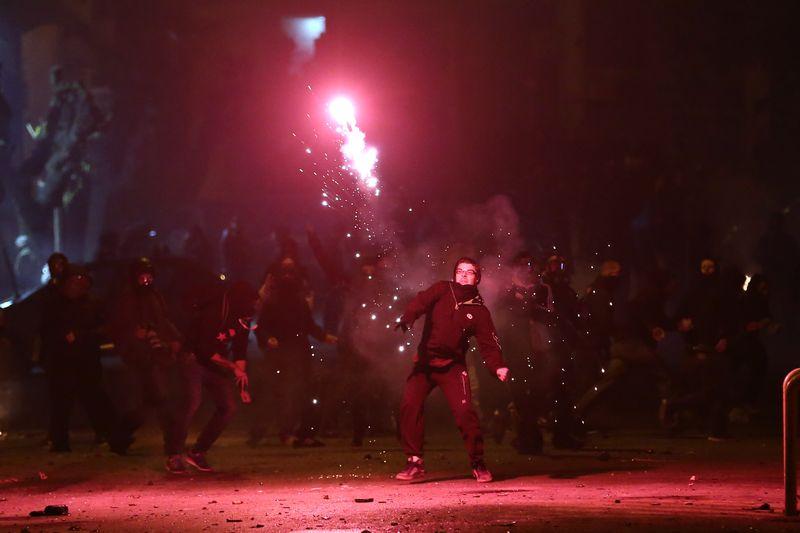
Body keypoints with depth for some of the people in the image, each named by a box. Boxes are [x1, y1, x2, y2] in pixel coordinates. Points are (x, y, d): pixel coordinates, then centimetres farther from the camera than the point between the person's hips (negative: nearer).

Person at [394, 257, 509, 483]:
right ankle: (414, 462, -1)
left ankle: (478, 464, 2)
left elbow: (488, 344, -1)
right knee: (409, 405, -13)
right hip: (425, 361, 1)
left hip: (452, 365, -1)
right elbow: (421, 301, -17)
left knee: (465, 411, -15)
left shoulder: (478, 310, 3)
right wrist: (407, 318, -40)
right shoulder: (442, 290, 2)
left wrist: (498, 367, -20)